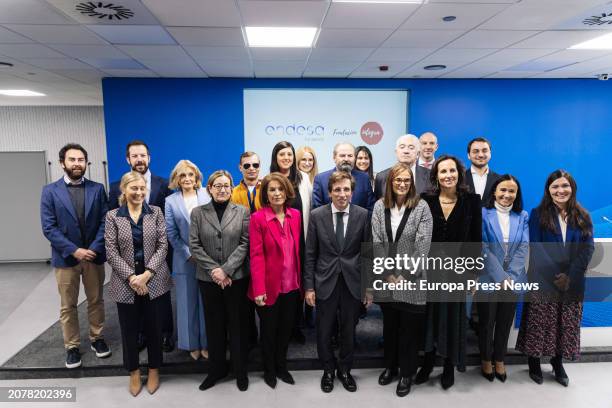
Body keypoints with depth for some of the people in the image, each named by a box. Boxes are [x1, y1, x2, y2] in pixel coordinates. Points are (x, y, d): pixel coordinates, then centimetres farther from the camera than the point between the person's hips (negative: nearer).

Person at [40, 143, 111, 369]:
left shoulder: (97, 189, 1)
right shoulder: (50, 191, -2)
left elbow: (105, 222, -2)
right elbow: (49, 228, -7)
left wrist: (94, 249, -14)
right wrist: (74, 250, -15)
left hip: (94, 255, 1)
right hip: (65, 257, -1)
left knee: (96, 300, 13)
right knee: (68, 306, 9)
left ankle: (97, 338, 30)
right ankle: (72, 346, 24)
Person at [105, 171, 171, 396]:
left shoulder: (156, 212, 1)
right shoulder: (112, 216, -1)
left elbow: (162, 246, -4)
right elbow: (111, 252, -5)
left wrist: (147, 273, -14)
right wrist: (131, 277, -14)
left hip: (154, 280, 0)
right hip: (125, 282, 0)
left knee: (154, 327, 10)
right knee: (129, 329, 11)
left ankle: (154, 370, 31)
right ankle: (134, 372, 32)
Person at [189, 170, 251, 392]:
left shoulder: (242, 212, 2)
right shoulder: (198, 212, 4)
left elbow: (245, 243, -5)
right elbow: (194, 245, -2)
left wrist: (226, 269, -13)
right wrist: (213, 269, -11)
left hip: (237, 277, -1)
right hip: (208, 278, 1)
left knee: (238, 324, 8)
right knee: (214, 324, 12)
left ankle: (240, 370, 25)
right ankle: (217, 368, 30)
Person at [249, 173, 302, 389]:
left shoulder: (295, 215, 1)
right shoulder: (258, 218, -12)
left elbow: (298, 250, 6)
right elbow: (256, 256, -14)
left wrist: (301, 280, 5)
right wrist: (259, 289, -18)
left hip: (291, 285, 4)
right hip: (269, 286, -4)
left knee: (286, 328, 19)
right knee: (268, 330, 15)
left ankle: (282, 367, 41)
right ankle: (269, 370, 37)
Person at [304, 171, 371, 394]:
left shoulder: (363, 215, -5)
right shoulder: (317, 215, -5)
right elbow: (310, 254, -1)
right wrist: (309, 286, -3)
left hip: (353, 283, 0)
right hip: (325, 282, 0)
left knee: (348, 331, 15)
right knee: (324, 332, 12)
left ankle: (345, 370, 38)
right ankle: (328, 370, 36)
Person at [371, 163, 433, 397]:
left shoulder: (421, 207, -9)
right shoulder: (380, 206, -1)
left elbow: (423, 245, -12)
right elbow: (377, 242, -2)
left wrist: (405, 276, -13)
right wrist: (387, 274, -7)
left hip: (412, 281, -3)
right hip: (387, 278, 3)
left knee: (410, 329, 9)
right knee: (389, 326, 18)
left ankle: (407, 374, 29)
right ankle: (390, 366, 38)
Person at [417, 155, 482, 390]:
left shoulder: (472, 201, -3)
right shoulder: (425, 200, -3)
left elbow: (476, 240, -2)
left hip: (457, 269, 0)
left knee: (453, 317, 10)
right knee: (430, 315, 11)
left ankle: (449, 367, 28)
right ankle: (428, 362, 29)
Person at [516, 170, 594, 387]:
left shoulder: (582, 217, 5)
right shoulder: (538, 214, -2)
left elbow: (588, 249, -2)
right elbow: (535, 248, -8)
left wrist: (570, 276, -14)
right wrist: (555, 276, -15)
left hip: (573, 284, 3)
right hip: (542, 282, -2)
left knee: (566, 326, 11)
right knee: (538, 325, 4)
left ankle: (558, 364, 29)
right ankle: (534, 363, 21)